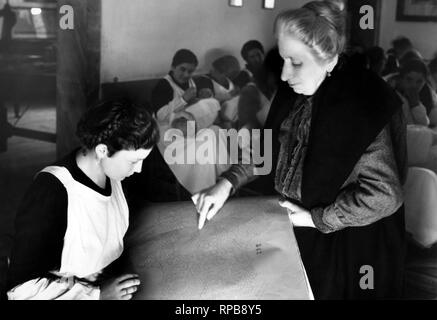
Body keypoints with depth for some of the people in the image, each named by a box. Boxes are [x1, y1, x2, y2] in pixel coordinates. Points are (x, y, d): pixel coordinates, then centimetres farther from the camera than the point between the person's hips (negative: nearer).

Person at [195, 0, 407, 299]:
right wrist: (227, 183, -7)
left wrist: (316, 218, -18)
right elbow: (268, 146, 7)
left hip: (346, 246, -6)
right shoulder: (293, 95, -6)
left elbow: (385, 195, -25)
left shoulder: (362, 106, -27)